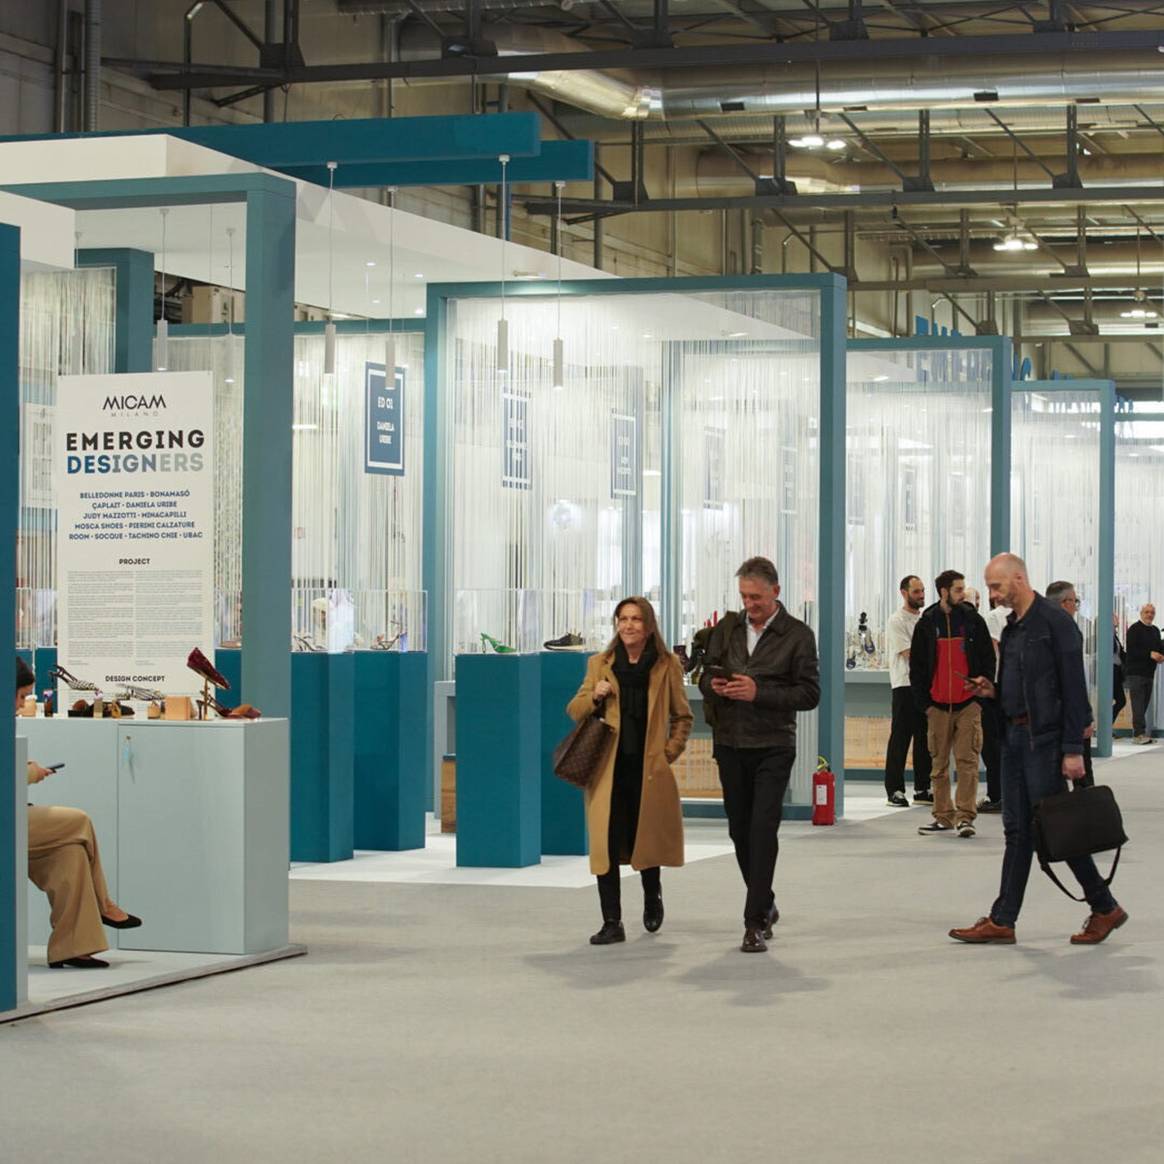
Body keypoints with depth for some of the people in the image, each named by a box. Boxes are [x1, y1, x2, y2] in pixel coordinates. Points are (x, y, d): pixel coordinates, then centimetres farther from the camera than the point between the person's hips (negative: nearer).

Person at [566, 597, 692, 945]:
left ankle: (652, 897, 40)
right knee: (606, 845, -6)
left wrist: (670, 752, -1)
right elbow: (574, 711, 12)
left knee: (646, 840, 8)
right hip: (608, 770, 1)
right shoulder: (600, 664, 8)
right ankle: (611, 923, -1)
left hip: (649, 770, -1)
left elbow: (682, 717, 11)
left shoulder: (667, 665, 4)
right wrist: (594, 696, -7)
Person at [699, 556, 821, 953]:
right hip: (730, 744, 5)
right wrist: (714, 685, -8)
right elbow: (705, 677, 17)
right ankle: (765, 906, 29)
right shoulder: (726, 630, 11)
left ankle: (755, 923, -11)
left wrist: (759, 693, -18)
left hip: (773, 746, -5)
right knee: (740, 829, 11)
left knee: (763, 829, -11)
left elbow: (810, 694, -7)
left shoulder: (797, 635, -3)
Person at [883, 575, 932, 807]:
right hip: (905, 684, -7)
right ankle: (894, 790, -2)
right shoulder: (897, 620, -7)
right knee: (900, 738, -5)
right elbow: (908, 653, -15)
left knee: (924, 738, 10)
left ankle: (922, 789, 16)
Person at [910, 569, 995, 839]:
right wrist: (923, 702, 2)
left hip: (968, 704, -1)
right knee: (939, 763, 6)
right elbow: (916, 666, 8)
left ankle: (965, 816, -5)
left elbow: (988, 659, 7)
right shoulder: (926, 624, 5)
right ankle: (943, 816, 14)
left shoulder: (973, 620, 4)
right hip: (937, 704, 1)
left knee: (967, 761, -6)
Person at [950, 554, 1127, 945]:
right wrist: (993, 691, 2)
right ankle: (1002, 920, 8)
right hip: (1014, 736, 8)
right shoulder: (1012, 628, 15)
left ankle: (1105, 908, 9)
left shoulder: (1055, 622, -11)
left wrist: (1073, 749, -19)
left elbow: (1073, 689, -15)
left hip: (1044, 737, -8)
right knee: (1017, 831, 8)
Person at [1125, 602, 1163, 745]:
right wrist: (1150, 654, -24)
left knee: (1144, 705, 9)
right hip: (1135, 672, -8)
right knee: (1138, 705, -13)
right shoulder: (1134, 629, -6)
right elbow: (1131, 650, -16)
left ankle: (1138, 734, 13)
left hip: (1149, 673, 8)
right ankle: (1139, 734, -17)